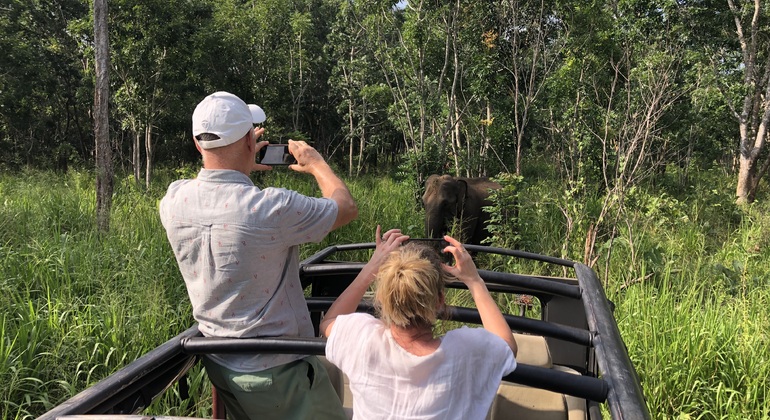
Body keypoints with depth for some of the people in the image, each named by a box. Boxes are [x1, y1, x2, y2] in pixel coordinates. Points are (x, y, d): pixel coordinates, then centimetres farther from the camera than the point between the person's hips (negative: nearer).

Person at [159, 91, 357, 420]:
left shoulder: (173, 203, -9)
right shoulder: (271, 207, -27)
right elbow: (347, 207, -8)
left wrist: (241, 166, 25)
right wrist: (318, 164, 8)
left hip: (217, 365, 6)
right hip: (276, 372, -6)